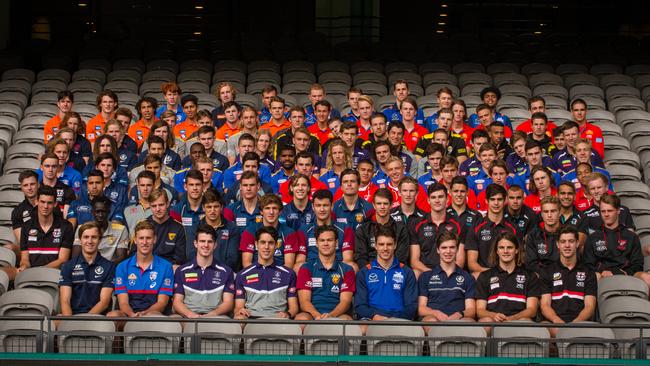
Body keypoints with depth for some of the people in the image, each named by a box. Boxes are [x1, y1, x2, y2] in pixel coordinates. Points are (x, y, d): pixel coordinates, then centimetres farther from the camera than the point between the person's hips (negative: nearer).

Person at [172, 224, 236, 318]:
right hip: (188, 318, 0)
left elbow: (228, 303, 7)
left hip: (215, 318, 0)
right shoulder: (182, 271, 17)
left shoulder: (226, 271, 15)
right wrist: (190, 314, -12)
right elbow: (177, 302, 10)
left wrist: (211, 315, -13)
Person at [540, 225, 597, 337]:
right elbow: (544, 305, 9)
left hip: (580, 322, 1)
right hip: (554, 324, -1)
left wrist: (576, 322, -13)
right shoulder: (547, 272, 20)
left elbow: (590, 307, 9)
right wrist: (556, 320, -14)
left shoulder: (588, 273, 19)